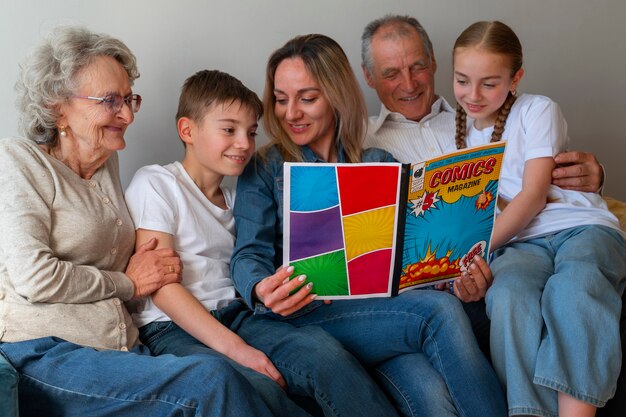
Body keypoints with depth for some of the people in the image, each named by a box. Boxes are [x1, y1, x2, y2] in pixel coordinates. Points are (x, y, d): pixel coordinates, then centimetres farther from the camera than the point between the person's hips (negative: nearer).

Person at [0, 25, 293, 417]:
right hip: (44, 355, -7)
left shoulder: (107, 166, 21)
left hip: (122, 350, 7)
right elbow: (33, 276, -14)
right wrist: (128, 283, -2)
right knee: (210, 381, -30)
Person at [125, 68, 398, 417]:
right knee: (257, 387, -36)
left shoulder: (234, 199, 23)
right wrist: (233, 347, -19)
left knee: (322, 350, -25)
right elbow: (161, 286, -10)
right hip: (174, 329, -6)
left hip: (235, 318, 6)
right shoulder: (155, 183, 0)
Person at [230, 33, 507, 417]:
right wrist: (262, 291, -27)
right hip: (306, 315, -3)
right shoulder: (264, 170, 12)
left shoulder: (379, 164, 20)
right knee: (438, 311, -29)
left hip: (383, 307, 3)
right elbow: (249, 253, -1)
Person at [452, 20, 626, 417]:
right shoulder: (458, 130, 22)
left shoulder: (538, 111, 8)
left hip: (581, 226, -2)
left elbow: (534, 194, -3)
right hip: (519, 242, 2)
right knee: (507, 295, -36)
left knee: (574, 289, -39)